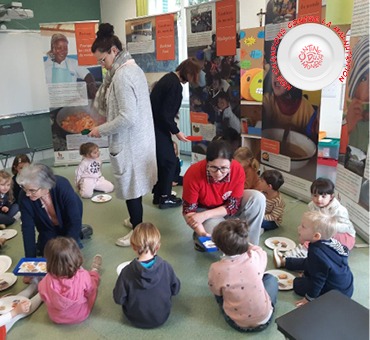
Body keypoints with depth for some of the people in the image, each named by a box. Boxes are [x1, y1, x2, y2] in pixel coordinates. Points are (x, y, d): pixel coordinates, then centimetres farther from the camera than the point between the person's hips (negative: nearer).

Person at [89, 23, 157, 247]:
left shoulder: (121, 75, -21)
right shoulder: (133, 68, 9)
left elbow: (127, 117, -26)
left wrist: (101, 130, -15)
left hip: (129, 141, -10)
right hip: (139, 137, 10)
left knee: (130, 184, 4)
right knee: (135, 182, 21)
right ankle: (137, 220, 38)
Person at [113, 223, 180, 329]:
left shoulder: (127, 272, -28)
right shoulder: (166, 267, -23)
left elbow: (119, 299, -16)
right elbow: (175, 289, -7)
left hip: (136, 320, -1)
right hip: (162, 318, 2)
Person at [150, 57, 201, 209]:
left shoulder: (169, 78, 10)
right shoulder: (175, 85, -20)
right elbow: (165, 114, -22)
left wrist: (172, 128, 16)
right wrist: (176, 131, -11)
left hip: (154, 126, 10)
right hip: (158, 128, -10)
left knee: (161, 161, 17)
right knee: (169, 161, 2)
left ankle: (158, 195, 27)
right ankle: (164, 198, 11)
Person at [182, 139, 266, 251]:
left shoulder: (238, 170, -26)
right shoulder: (194, 174, -32)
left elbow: (233, 205, -18)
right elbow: (188, 211, -22)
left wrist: (206, 215, -29)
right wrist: (202, 233, -38)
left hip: (226, 208, 3)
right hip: (203, 209, -3)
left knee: (258, 198, -22)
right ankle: (200, 238, 3)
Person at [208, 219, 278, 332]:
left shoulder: (217, 269, -24)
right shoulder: (255, 257, -20)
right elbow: (261, 251, 7)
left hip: (237, 323, -1)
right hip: (264, 319, 1)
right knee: (270, 278, 24)